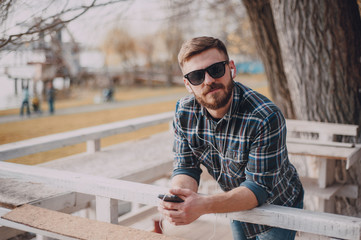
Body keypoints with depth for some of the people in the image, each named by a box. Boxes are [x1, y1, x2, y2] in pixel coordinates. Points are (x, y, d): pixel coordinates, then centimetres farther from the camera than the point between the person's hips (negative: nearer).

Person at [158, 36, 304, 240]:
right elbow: (186, 167, -12)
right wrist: (178, 197, -35)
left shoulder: (266, 118, -33)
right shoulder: (184, 112, -15)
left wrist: (204, 205, -46)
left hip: (278, 208, -4)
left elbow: (259, 187, -32)